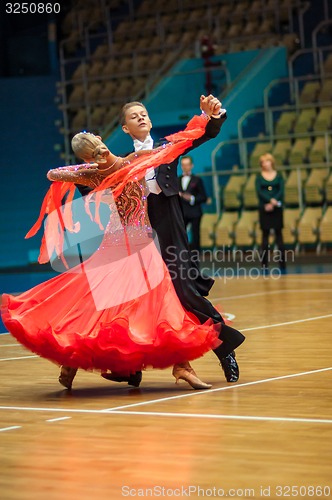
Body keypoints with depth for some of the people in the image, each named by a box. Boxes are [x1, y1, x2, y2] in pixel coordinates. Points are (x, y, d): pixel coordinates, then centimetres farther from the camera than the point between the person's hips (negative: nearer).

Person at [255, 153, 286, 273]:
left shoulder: (278, 175, 6)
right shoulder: (259, 177, 4)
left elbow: (281, 191, -3)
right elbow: (259, 191, -7)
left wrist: (273, 204, -15)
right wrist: (271, 200, -20)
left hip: (277, 208, 0)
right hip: (264, 208, 0)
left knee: (279, 233, 0)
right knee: (265, 234, -1)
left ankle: (282, 262, 0)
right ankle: (265, 264, 0)